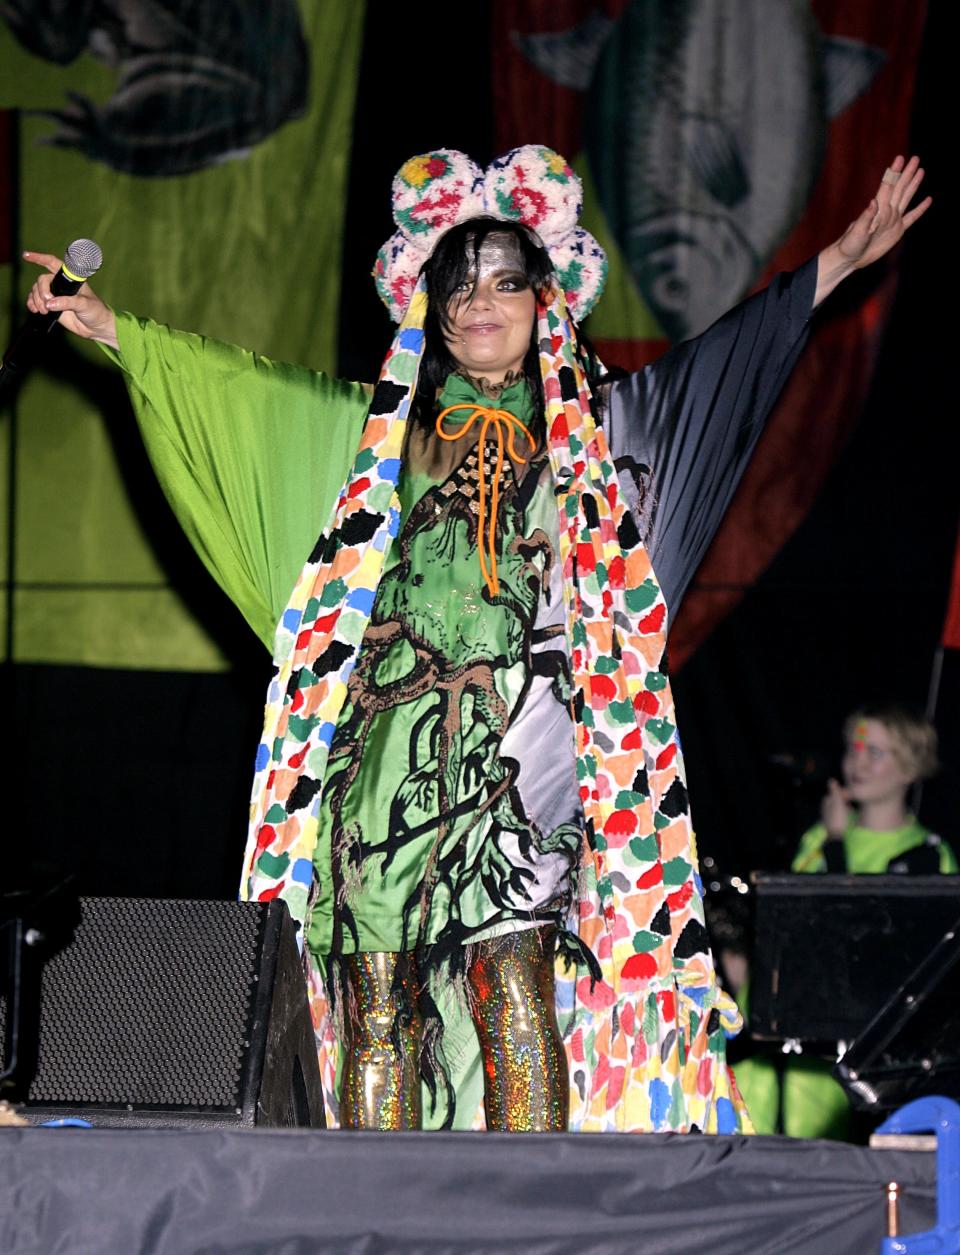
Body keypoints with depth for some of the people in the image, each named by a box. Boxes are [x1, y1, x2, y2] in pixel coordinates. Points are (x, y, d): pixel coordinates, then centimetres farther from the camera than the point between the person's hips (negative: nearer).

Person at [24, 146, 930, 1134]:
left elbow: (735, 351, 11)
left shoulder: (593, 428, 14)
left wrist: (843, 259, 5)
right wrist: (109, 327, 20)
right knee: (377, 1007, -3)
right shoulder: (380, 429, 18)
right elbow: (233, 386, 22)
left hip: (520, 751, -2)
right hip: (387, 748, 2)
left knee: (513, 980, -14)